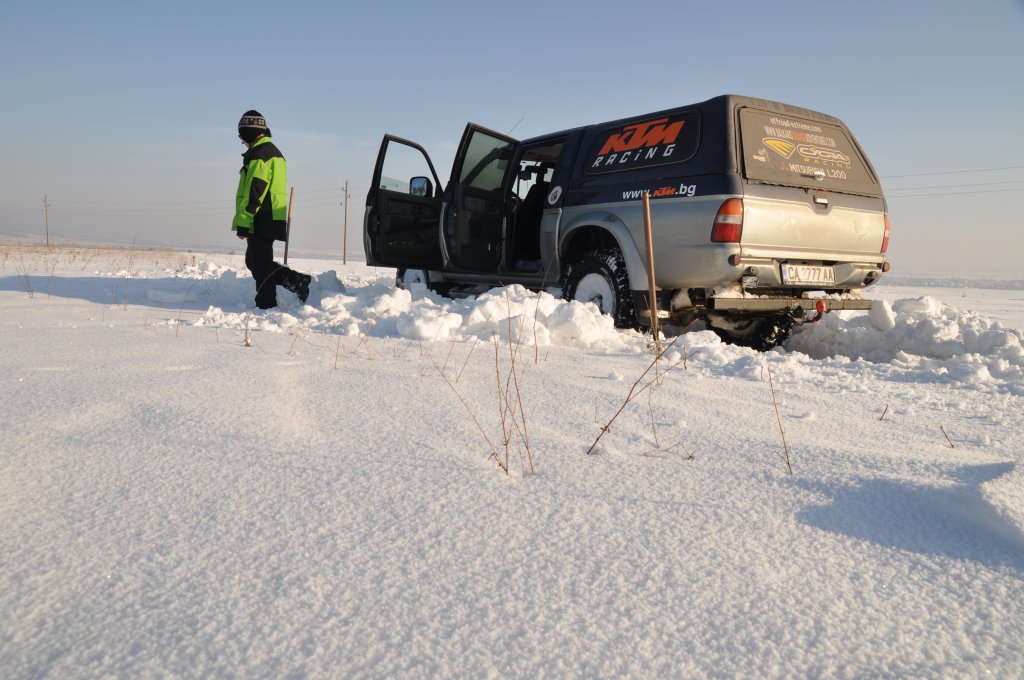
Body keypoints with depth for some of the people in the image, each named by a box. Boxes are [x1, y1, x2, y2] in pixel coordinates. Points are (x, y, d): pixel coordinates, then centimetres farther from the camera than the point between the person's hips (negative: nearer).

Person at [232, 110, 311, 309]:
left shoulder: (259, 154, -13)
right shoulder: (274, 152, 20)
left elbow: (254, 191, -20)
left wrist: (243, 222, -19)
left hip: (261, 220, -10)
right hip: (271, 219, 10)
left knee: (260, 263, -6)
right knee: (254, 261, 16)